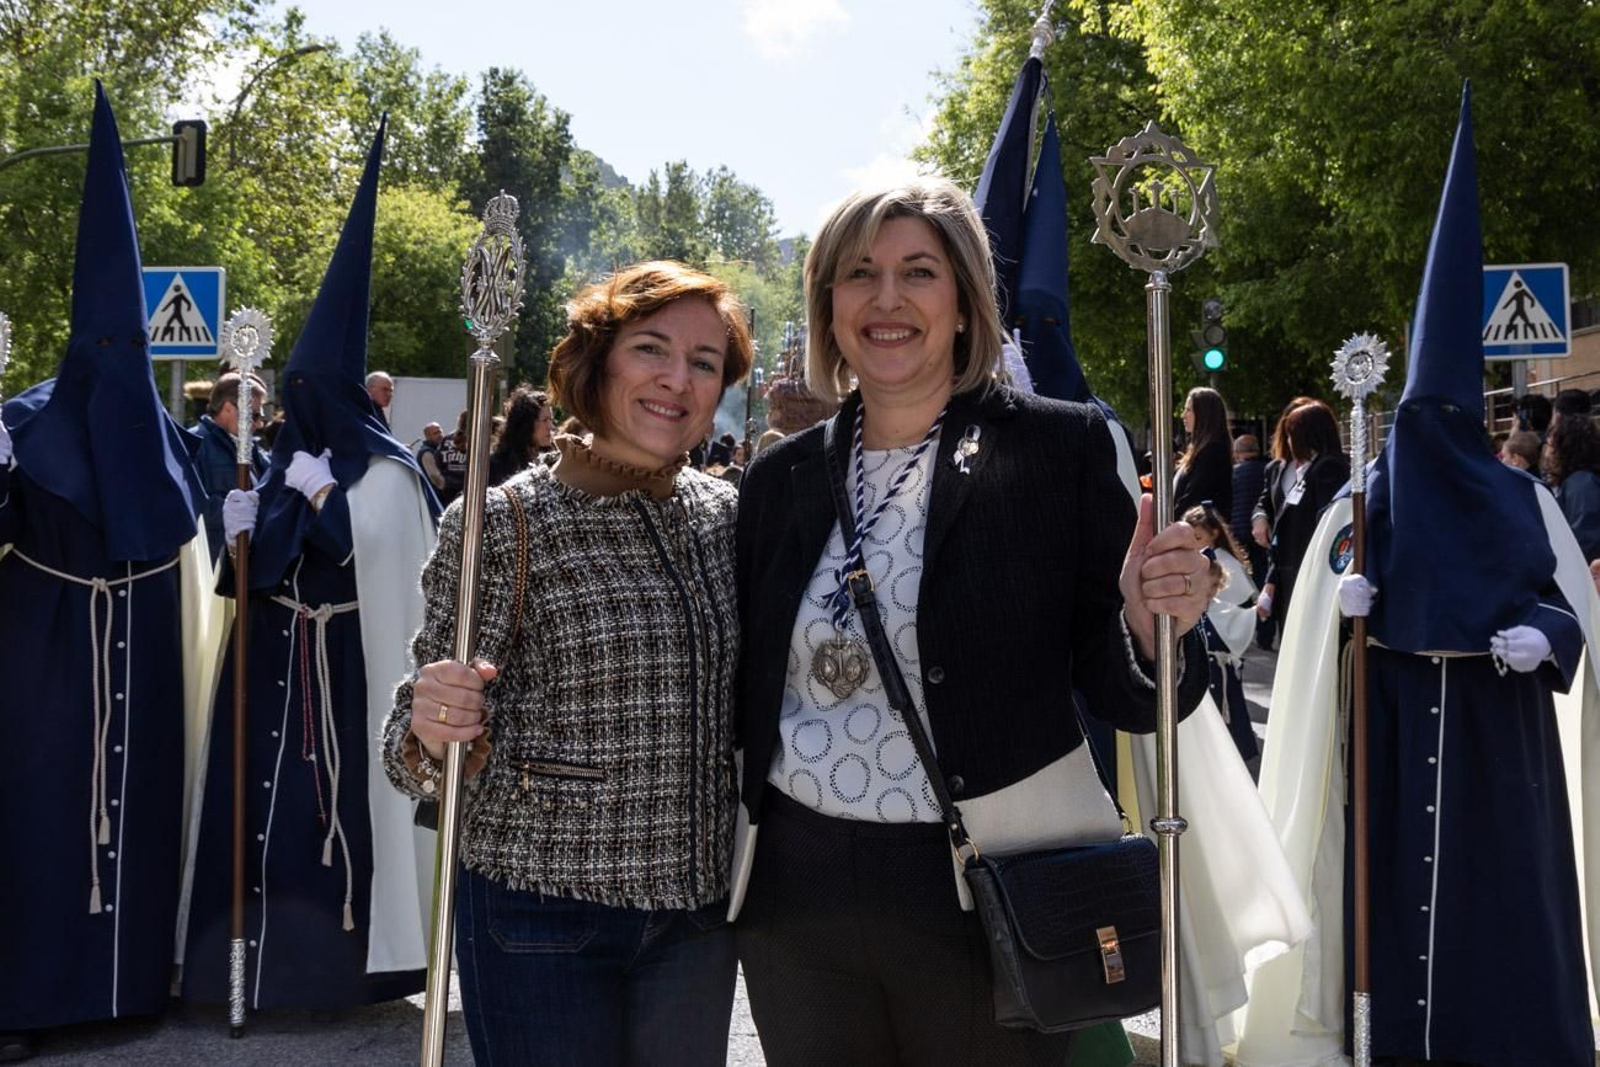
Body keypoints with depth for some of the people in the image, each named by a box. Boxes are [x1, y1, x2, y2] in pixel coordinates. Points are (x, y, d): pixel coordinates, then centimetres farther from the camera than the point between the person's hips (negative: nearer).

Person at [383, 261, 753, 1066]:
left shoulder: (728, 515, 2)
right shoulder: (501, 524, -11)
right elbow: (422, 756, -9)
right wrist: (429, 731, -29)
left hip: (698, 911, 4)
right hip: (541, 910, -4)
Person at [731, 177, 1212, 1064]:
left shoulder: (1061, 448, -5)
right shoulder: (781, 476, 5)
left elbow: (1125, 696, -6)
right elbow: (746, 694, 12)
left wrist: (1152, 624, -25)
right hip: (799, 892, 3)